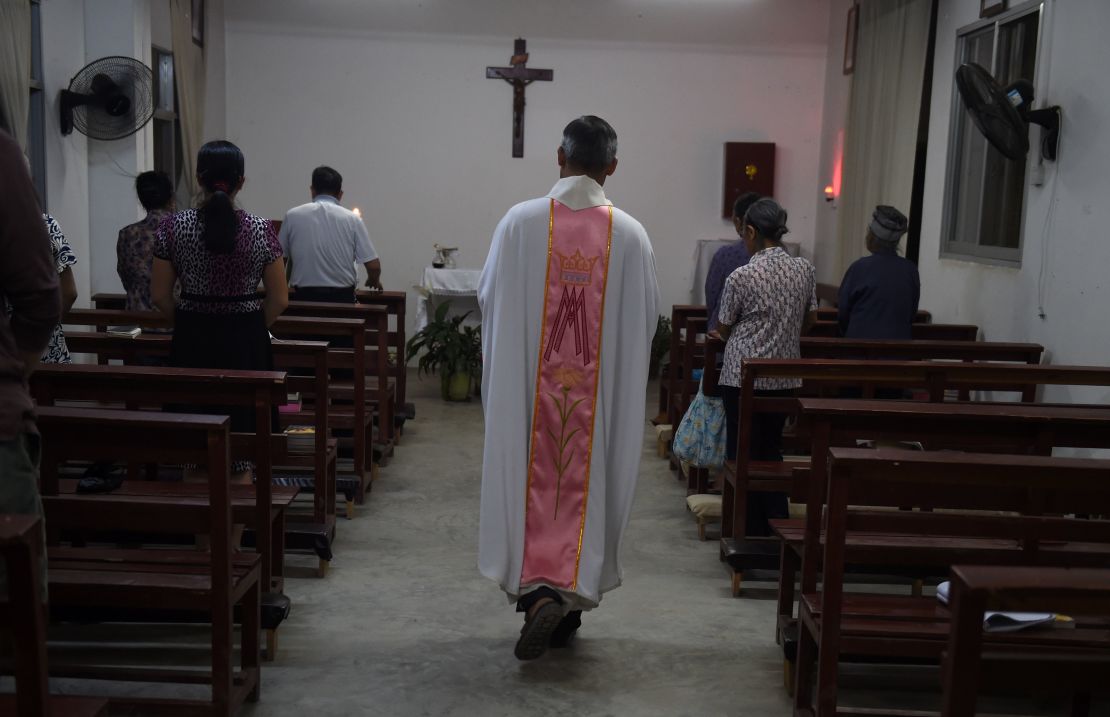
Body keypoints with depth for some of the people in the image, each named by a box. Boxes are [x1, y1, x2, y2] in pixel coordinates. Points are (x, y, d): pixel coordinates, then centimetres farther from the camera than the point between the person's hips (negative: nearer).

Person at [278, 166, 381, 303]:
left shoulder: (292, 216, 0)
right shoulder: (352, 219, -2)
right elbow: (373, 265, -3)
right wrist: (374, 281, 19)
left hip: (306, 298, 1)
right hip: (342, 298, -1)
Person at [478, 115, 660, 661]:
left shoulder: (520, 221, -8)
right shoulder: (631, 234, -6)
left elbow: (487, 298, 0)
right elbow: (646, 318, 1)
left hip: (529, 385, 0)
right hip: (601, 390, 1)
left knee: (531, 483, 11)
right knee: (587, 486, 11)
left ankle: (538, 591, 0)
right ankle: (570, 597, 18)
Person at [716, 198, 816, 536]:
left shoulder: (742, 276, -15)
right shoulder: (805, 269, -1)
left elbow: (723, 328, -2)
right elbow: (809, 318, 11)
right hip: (786, 377, 5)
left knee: (743, 450, 7)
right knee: (771, 448, 18)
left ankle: (749, 531, 14)